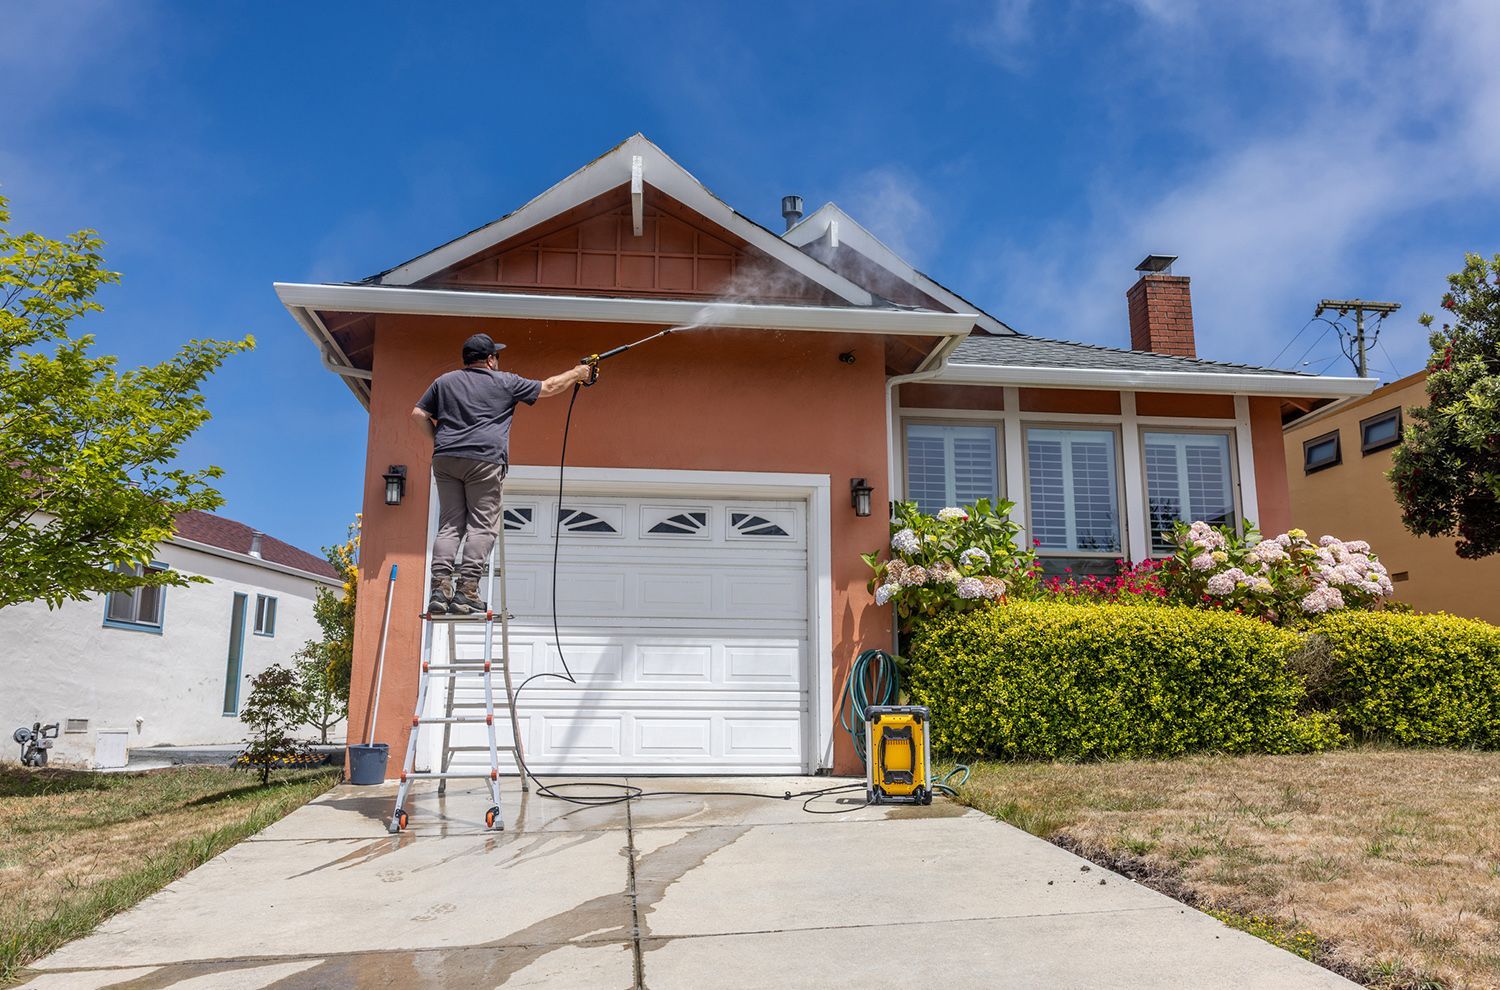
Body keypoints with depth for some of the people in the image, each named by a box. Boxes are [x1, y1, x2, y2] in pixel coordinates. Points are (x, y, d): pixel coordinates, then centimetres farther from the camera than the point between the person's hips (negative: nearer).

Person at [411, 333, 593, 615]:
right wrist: (577, 373, 30)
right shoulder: (505, 382, 9)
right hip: (484, 459, -4)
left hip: (445, 459, 5)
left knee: (449, 525, 4)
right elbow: (548, 388, 17)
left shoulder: (444, 381, 20)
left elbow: (418, 414, 18)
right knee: (481, 526, -4)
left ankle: (440, 588, -7)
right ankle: (466, 590, -13)